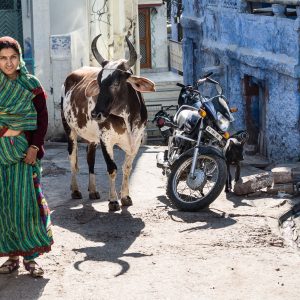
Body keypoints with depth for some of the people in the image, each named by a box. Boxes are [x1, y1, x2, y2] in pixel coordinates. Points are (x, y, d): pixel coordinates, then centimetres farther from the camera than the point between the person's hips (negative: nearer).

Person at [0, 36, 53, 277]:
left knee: (26, 201, -5)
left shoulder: (31, 85, 1)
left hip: (24, 149, -2)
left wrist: (34, 147, -9)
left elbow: (42, 119, 0)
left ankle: (30, 257, 3)